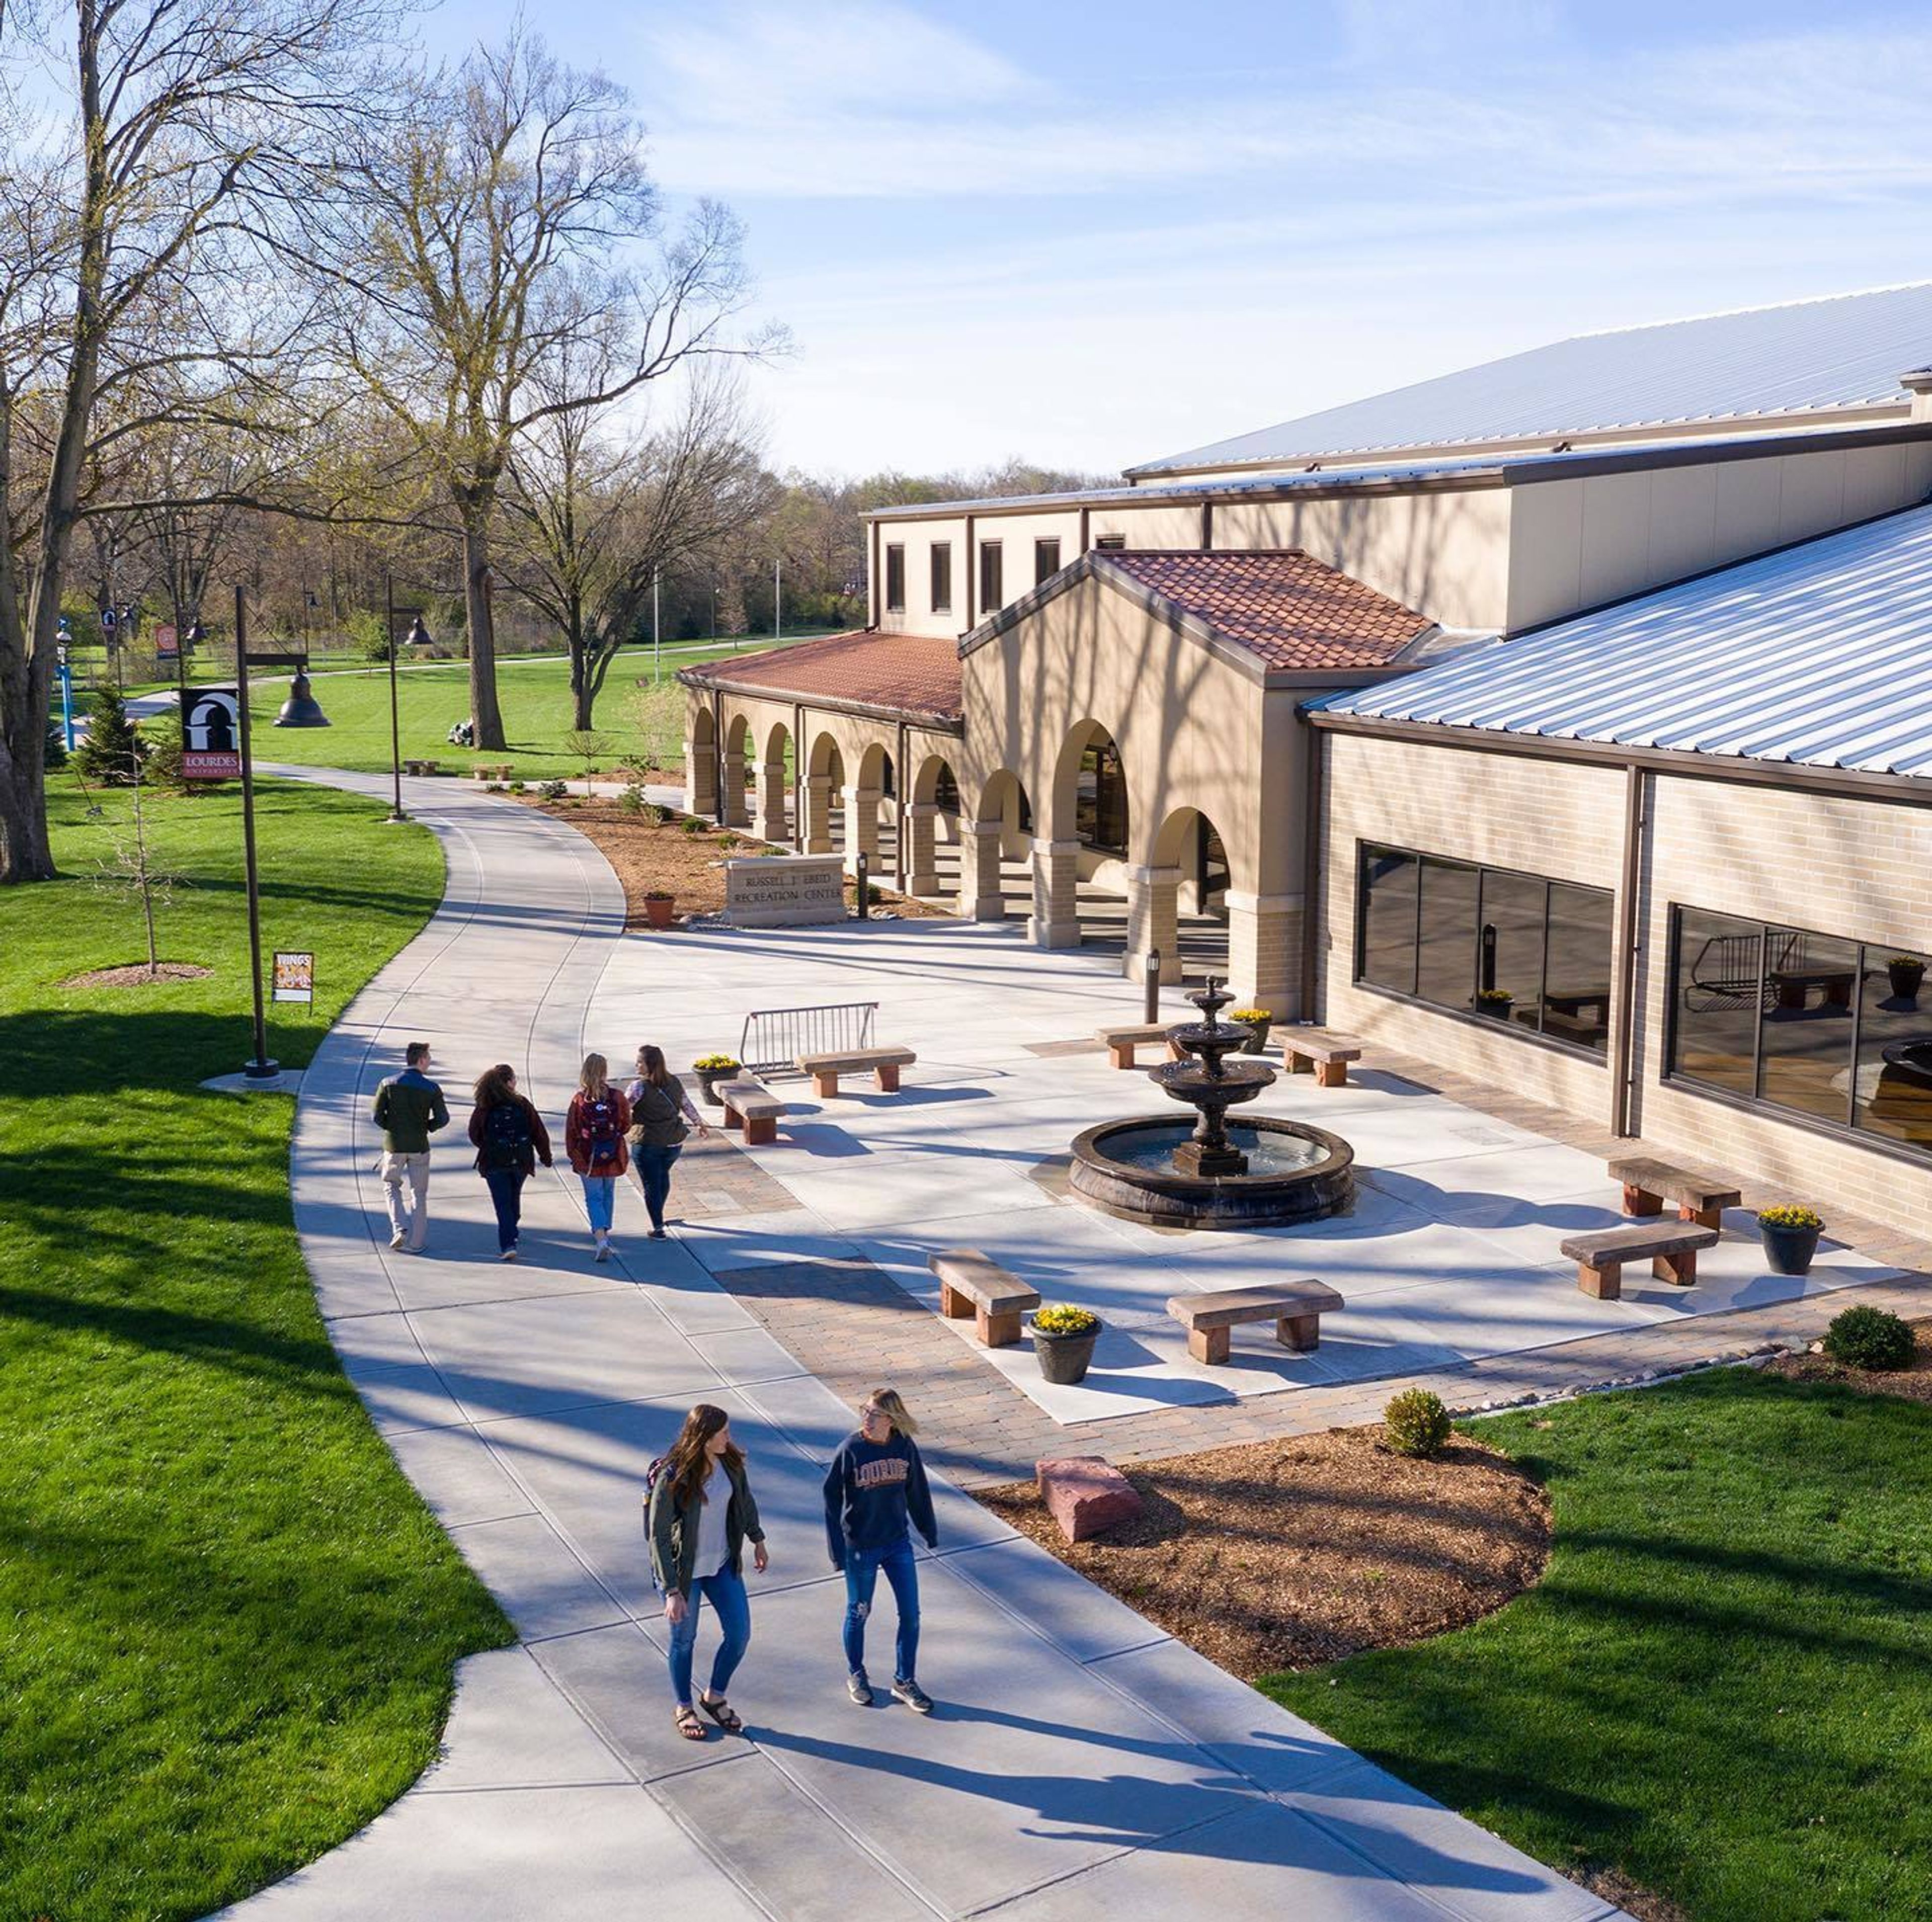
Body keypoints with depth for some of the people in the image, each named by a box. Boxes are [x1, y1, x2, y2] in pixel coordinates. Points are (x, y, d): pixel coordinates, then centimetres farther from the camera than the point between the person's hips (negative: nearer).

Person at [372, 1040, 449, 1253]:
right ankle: (416, 1242, 11)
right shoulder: (431, 1088, -8)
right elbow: (443, 1119, -8)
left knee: (391, 1185, 20)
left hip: (394, 1146, 1)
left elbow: (378, 1116, -7)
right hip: (419, 1147, -1)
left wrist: (393, 1128, 10)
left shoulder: (389, 1084, -6)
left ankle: (400, 1228, 1)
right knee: (419, 1194, 10)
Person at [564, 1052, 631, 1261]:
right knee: (608, 1193, 22)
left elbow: (571, 1131, -7)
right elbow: (626, 1126, 1)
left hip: (588, 1158, -2)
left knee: (594, 1197, 5)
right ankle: (603, 1232, 36)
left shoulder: (579, 1100, -15)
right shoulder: (618, 1097, -11)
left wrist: (573, 1154, 6)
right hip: (613, 1157, 2)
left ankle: (601, 1238, -13)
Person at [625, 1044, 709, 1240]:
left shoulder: (640, 1087, -17)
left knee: (651, 1185, 4)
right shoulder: (674, 1082, 1)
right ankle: (659, 1215, 44)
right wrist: (700, 1123, 28)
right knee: (663, 1175, 28)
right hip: (674, 1143, 6)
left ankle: (658, 1228, 5)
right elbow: (687, 1106, 13)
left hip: (647, 1144, -6)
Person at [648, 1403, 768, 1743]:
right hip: (683, 1569, -5)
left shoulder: (730, 1461, -11)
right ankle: (682, 1708, 38)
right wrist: (672, 1591, -22)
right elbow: (658, 1537, -22)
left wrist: (758, 1541, 19)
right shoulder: (672, 1478, -28)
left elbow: (745, 1500, 9)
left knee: (739, 1634, 9)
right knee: (684, 1639, 14)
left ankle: (715, 1697, 35)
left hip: (723, 1563, 5)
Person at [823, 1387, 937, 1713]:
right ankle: (855, 1676, 36)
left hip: (899, 1542, 3)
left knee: (911, 1614, 6)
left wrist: (929, 1531, 15)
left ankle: (905, 1681, 25)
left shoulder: (905, 1447, -8)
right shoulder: (850, 1450, -17)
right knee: (859, 1613, 14)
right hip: (860, 1547, -3)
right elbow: (832, 1499, -11)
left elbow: (917, 1491, 7)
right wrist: (837, 1551, -11)